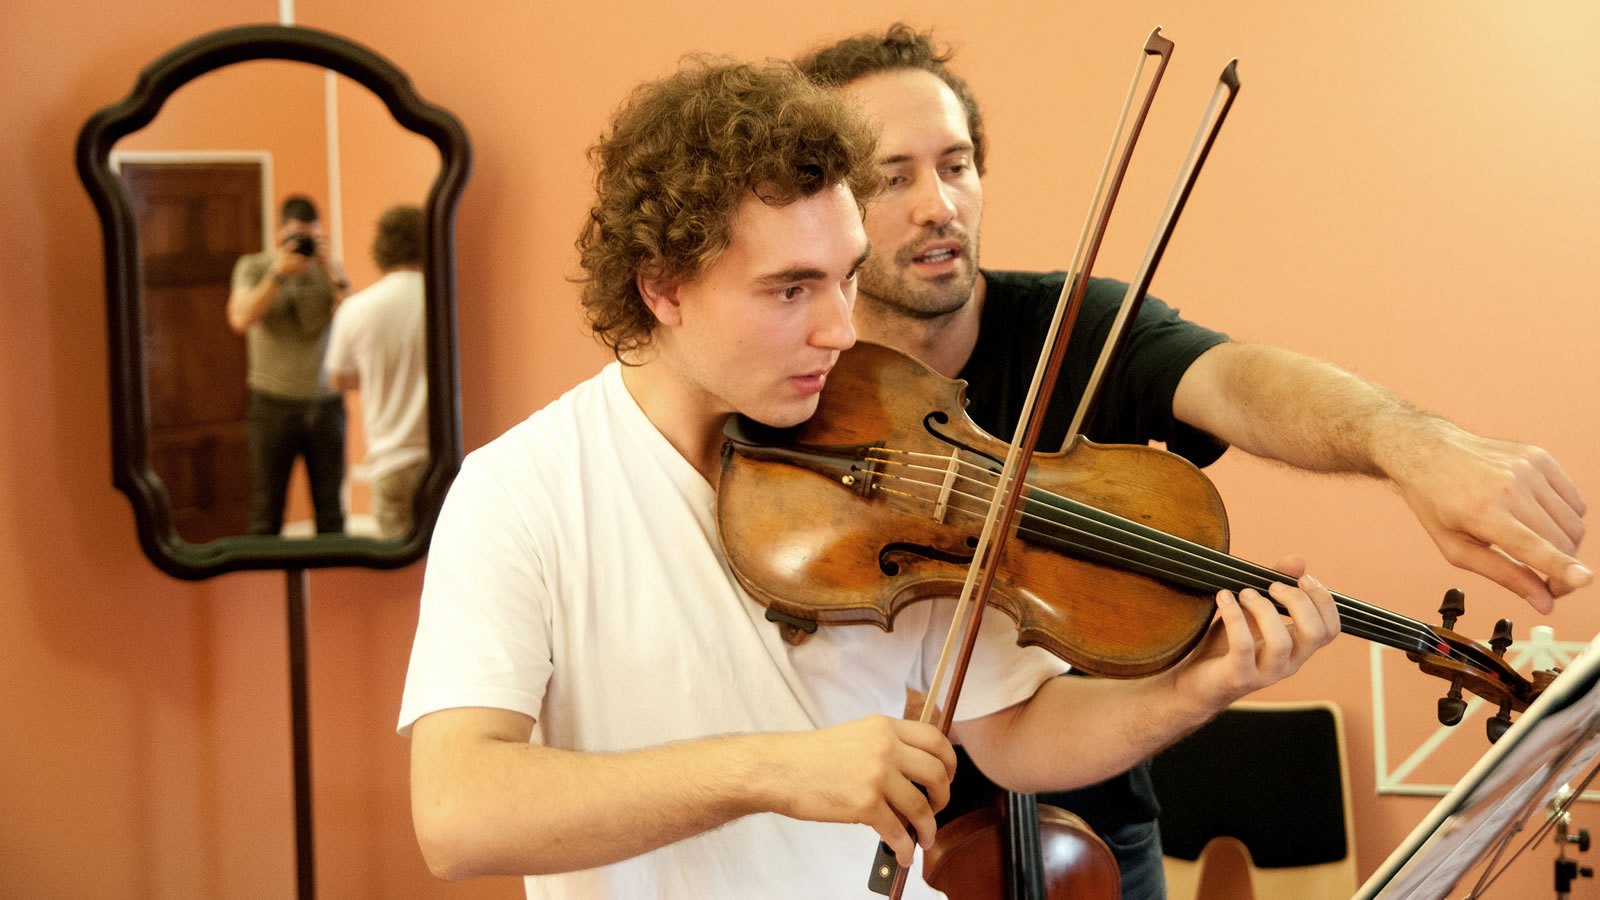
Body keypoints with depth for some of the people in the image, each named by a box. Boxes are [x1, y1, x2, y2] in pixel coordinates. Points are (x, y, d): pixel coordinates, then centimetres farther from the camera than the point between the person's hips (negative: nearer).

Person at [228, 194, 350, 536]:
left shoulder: (331, 269, 11)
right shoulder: (253, 267, 5)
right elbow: (240, 319, -12)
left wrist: (331, 272, -12)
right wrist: (279, 272, -15)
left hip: (325, 401, 2)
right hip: (273, 402, -2)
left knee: (331, 511, 3)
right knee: (266, 512, 0)